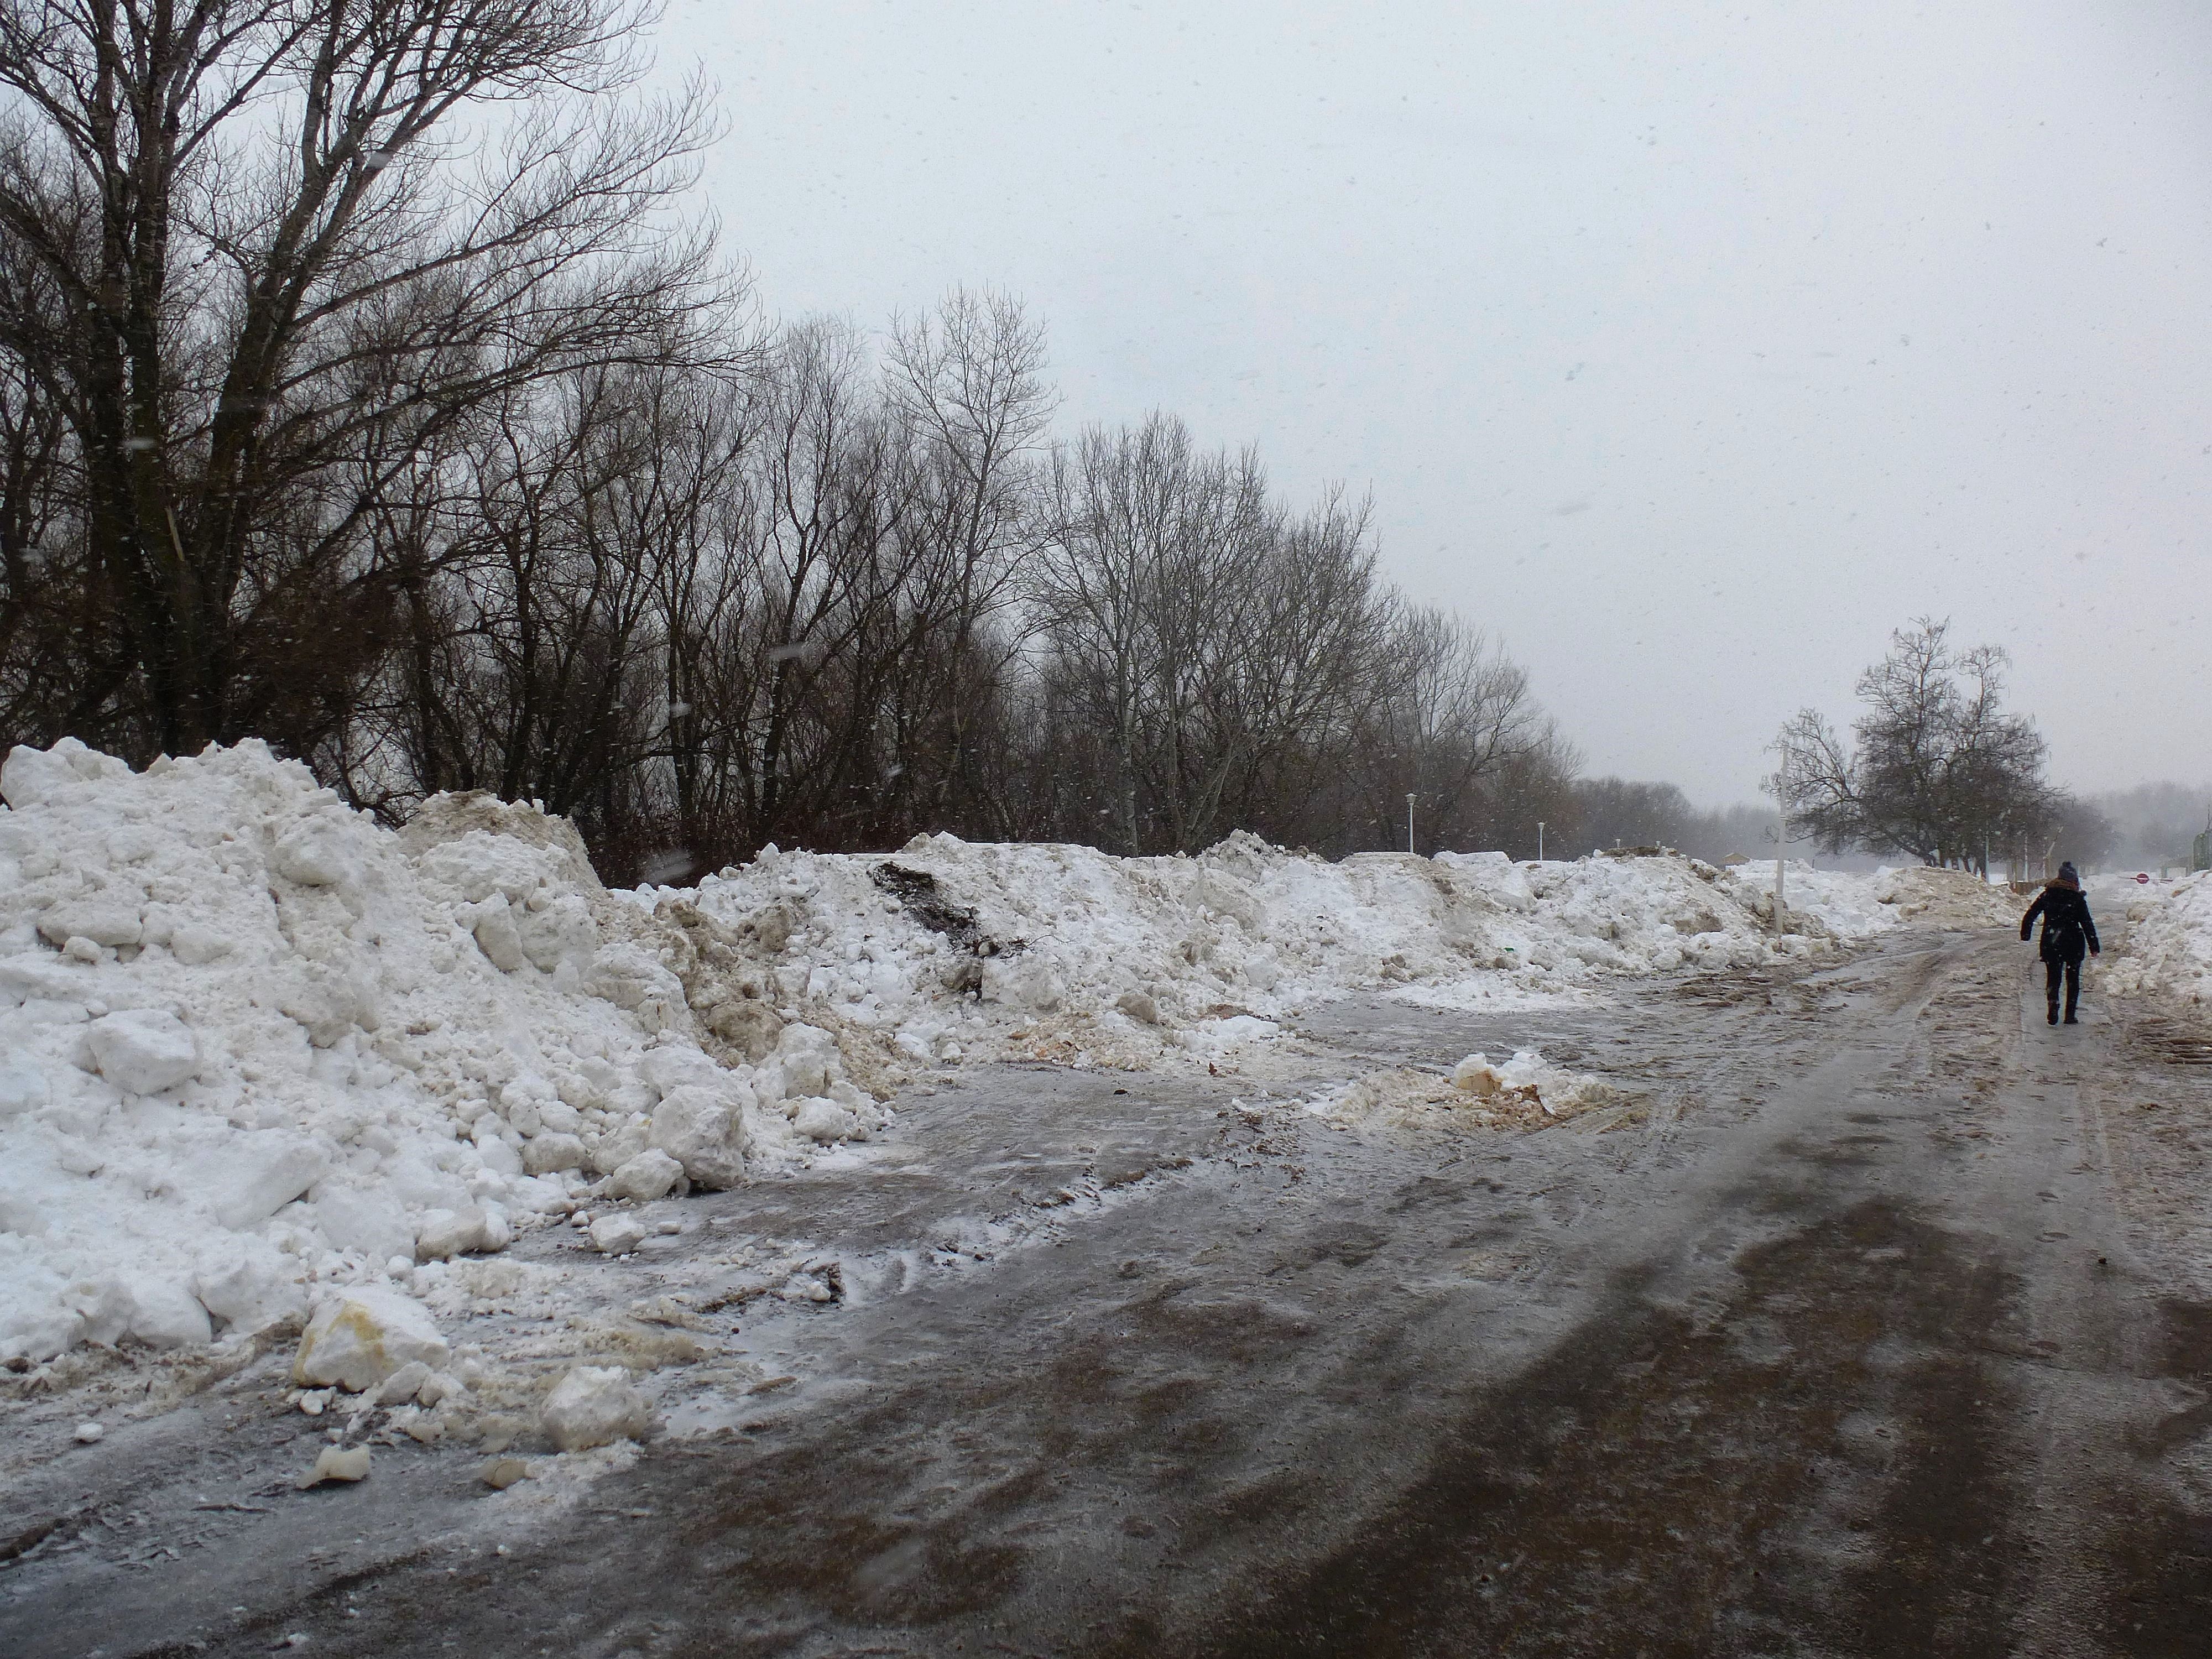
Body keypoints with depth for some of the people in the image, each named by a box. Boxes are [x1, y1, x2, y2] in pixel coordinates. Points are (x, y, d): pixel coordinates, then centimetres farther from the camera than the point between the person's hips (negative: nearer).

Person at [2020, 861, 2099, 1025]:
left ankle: (2053, 1006, -14)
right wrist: (2094, 947, -1)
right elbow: (2087, 925, -5)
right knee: (2073, 979, 11)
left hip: (2050, 944, 2)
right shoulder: (2077, 899, -7)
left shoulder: (2046, 895, 1)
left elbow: (2029, 917, 0)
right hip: (2073, 944, -2)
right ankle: (2070, 1015, 9)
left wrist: (2025, 936, 8)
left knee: (2053, 978, 8)